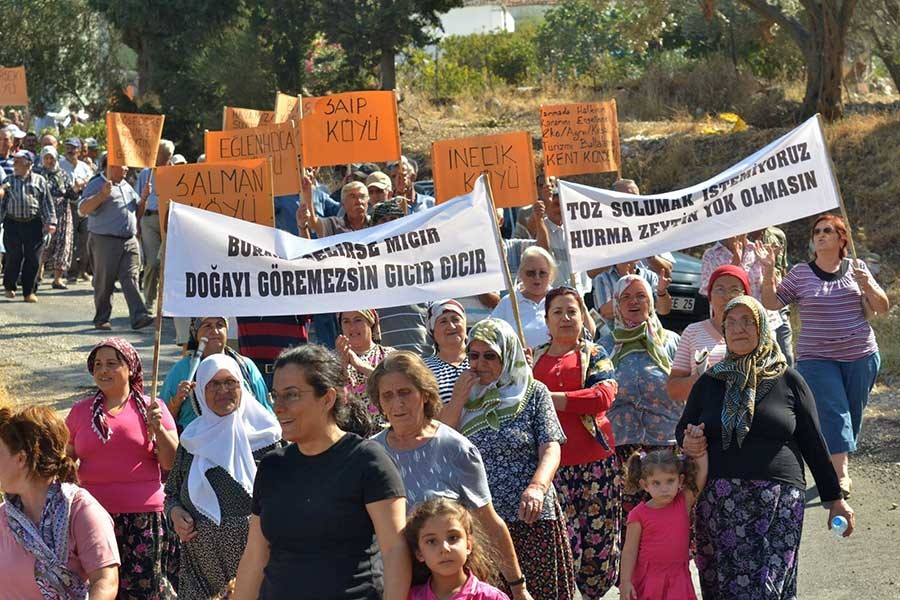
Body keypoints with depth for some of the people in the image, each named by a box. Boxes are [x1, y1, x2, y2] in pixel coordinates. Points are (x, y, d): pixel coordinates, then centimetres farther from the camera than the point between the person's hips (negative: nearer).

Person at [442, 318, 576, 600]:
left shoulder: (533, 393, 3)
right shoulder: (466, 396, 12)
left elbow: (550, 448, -7)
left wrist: (537, 487, -25)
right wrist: (458, 400, -4)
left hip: (530, 517, -2)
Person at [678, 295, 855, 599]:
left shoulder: (788, 381, 8)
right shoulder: (709, 382, 13)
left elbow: (813, 443, 10)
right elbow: (683, 428, 24)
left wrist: (836, 500, 11)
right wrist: (687, 443, -1)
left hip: (777, 502, -2)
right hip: (719, 502, 2)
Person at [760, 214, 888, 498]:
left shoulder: (857, 269, 7)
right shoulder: (800, 274, 3)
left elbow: (882, 308, 7)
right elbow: (771, 303, 0)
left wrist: (867, 285, -12)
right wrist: (769, 273, -14)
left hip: (860, 357, 2)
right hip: (817, 359, -2)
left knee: (853, 414, 8)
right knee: (834, 413, -14)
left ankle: (839, 467, 24)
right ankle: (841, 475, -21)